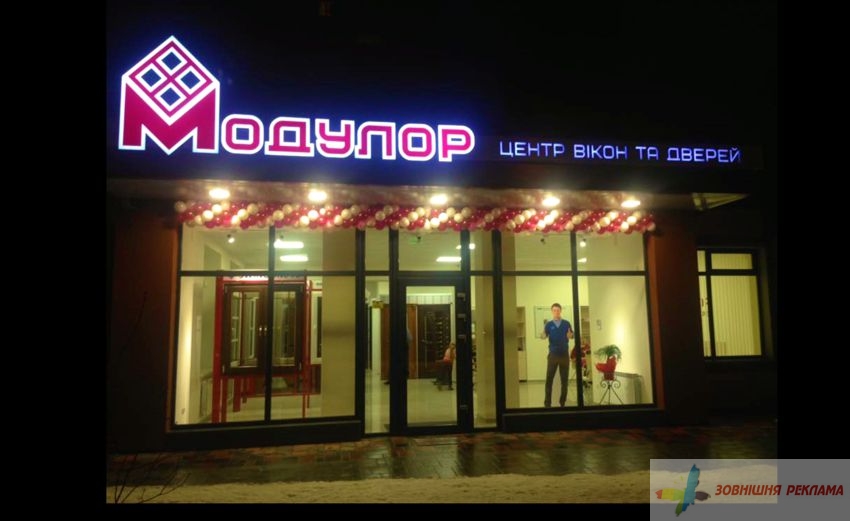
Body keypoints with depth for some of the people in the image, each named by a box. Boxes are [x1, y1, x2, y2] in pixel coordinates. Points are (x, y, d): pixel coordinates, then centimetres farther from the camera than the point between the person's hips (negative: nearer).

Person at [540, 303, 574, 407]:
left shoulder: (566, 323, 5)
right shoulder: (548, 324, 3)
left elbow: (572, 335, 4)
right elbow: (544, 336, -7)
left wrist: (570, 335, -20)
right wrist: (543, 335, -31)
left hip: (564, 354, 1)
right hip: (553, 354, -1)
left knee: (564, 379, 5)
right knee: (549, 378, -1)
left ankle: (563, 402, 16)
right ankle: (547, 402, 6)